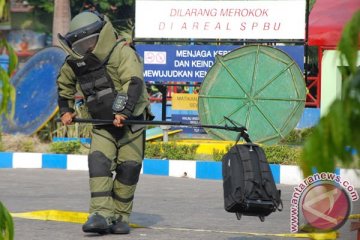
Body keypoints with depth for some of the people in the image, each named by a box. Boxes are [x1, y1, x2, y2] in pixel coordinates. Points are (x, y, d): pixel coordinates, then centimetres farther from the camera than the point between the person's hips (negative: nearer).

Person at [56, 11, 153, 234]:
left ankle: (120, 216, 10)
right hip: (102, 126, 4)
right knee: (99, 162, -15)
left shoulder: (122, 52, -15)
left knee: (128, 168, -2)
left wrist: (123, 111, -40)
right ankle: (101, 214, -20)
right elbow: (64, 83, 24)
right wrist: (66, 110, 18)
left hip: (131, 122, -4)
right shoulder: (76, 63, 3)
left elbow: (134, 82, -29)